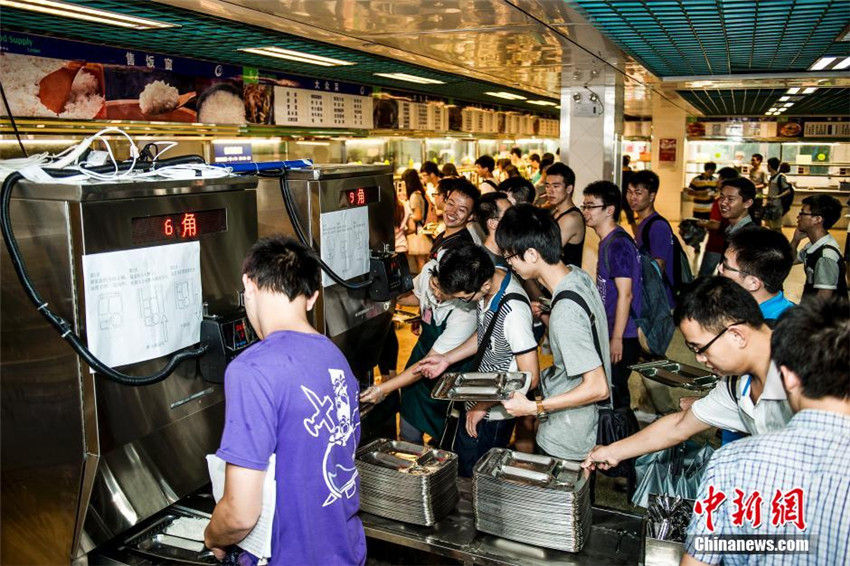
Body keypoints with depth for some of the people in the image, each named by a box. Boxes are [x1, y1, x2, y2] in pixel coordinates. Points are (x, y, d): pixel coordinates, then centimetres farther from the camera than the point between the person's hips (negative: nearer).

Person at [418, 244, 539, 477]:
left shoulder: (512, 311, -34)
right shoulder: (488, 278, -7)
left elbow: (530, 377, -28)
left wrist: (483, 406, -19)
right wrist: (447, 359, 4)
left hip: (493, 414, -9)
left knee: (471, 475, 9)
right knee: (458, 461, 25)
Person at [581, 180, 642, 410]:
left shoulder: (618, 244, -17)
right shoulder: (607, 242, 13)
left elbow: (625, 294, -21)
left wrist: (617, 339, -22)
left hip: (623, 337, -9)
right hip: (611, 333, 9)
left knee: (613, 394, -3)